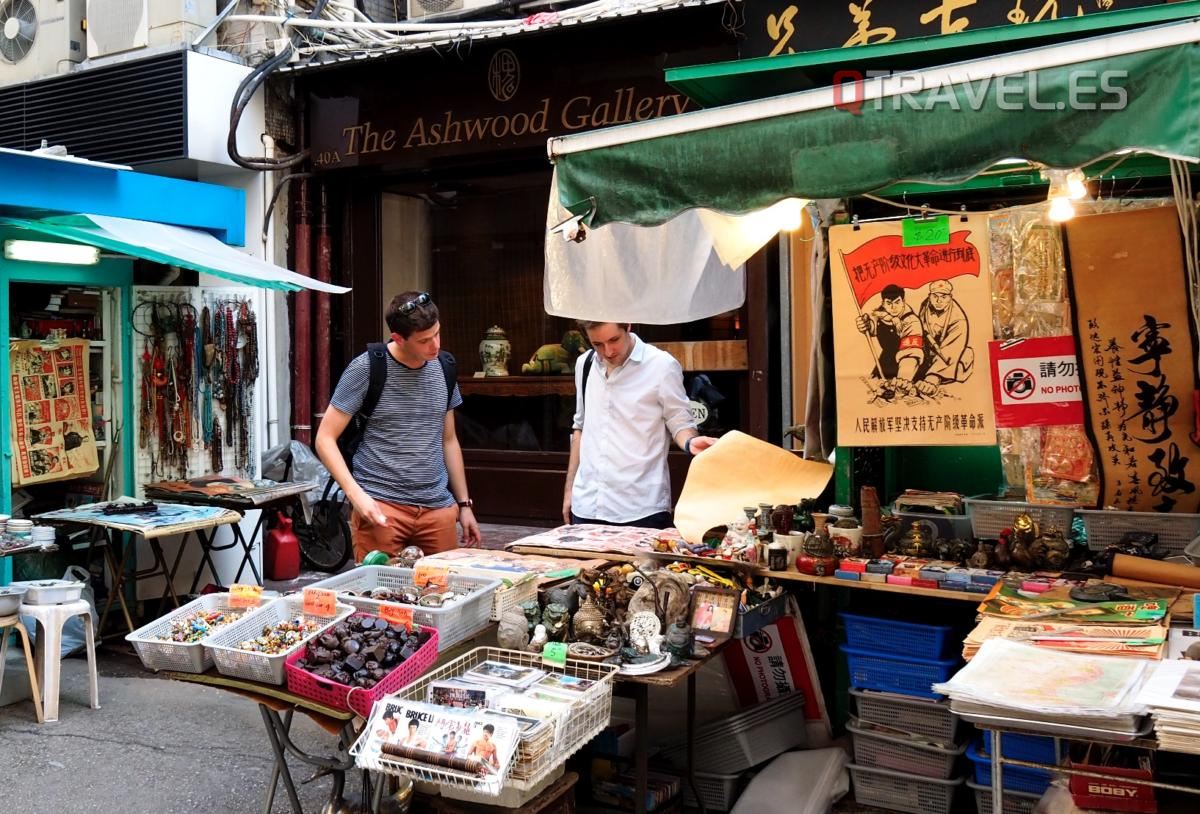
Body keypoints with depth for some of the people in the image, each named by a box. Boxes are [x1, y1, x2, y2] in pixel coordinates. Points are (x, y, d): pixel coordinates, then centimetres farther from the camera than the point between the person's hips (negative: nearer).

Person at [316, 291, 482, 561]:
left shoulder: (442, 369, 9)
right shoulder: (366, 369, -7)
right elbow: (325, 439, -5)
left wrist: (465, 504, 16)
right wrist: (356, 494, -17)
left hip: (438, 508, 4)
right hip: (381, 507, -4)